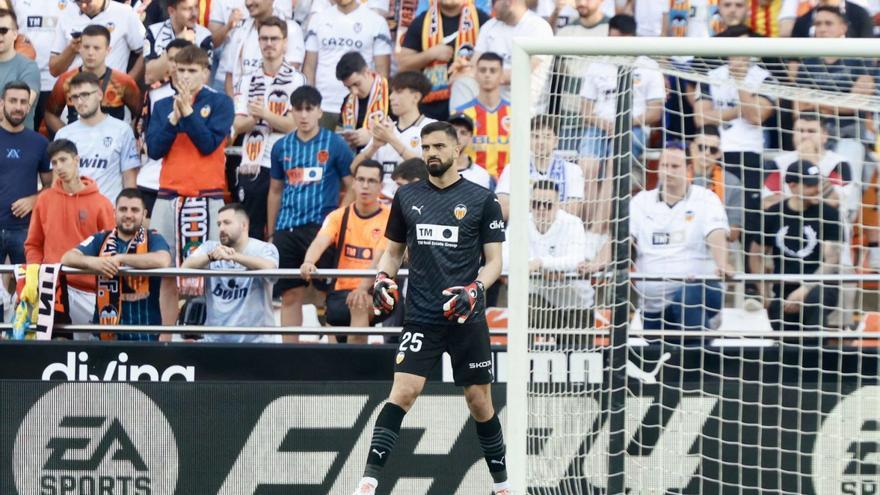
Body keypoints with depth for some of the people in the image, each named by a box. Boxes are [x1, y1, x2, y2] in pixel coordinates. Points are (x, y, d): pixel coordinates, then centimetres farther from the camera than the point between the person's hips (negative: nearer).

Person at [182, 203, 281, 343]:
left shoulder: (264, 249, -2)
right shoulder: (210, 247, 7)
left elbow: (268, 267, -25)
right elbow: (186, 267, -11)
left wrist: (233, 256, -39)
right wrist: (211, 257, -31)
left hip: (257, 339, -3)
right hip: (215, 339, 3)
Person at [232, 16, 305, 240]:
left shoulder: (296, 80, 0)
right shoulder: (247, 80, 13)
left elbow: (293, 124, -8)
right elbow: (238, 125, 6)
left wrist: (264, 114, -18)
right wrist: (253, 118, -14)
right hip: (250, 166, 4)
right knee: (250, 230, 6)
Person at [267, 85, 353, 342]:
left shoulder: (335, 144, 0)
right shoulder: (282, 147, 12)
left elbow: (353, 187, 3)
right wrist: (271, 234, 17)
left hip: (322, 226, -4)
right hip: (287, 230, 4)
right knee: (290, 295, 5)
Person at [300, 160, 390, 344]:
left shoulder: (388, 218, -4)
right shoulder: (339, 216, 6)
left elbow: (379, 259, -17)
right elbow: (320, 242, -13)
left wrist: (363, 288, -35)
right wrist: (309, 262, -37)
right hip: (343, 291, 4)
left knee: (360, 305, -33)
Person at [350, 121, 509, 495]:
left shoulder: (481, 199, 1)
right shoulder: (407, 197, 9)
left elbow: (494, 261, 3)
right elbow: (394, 251, 19)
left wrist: (474, 290, -16)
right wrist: (383, 278, -1)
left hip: (466, 318, -1)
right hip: (421, 317, 1)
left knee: (480, 402, 5)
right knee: (403, 393, -14)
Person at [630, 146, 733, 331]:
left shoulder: (705, 199, 2)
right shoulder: (641, 201, 10)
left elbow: (716, 235, -12)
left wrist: (722, 266, -32)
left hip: (694, 290, -4)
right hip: (651, 301, 4)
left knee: (689, 299, -37)